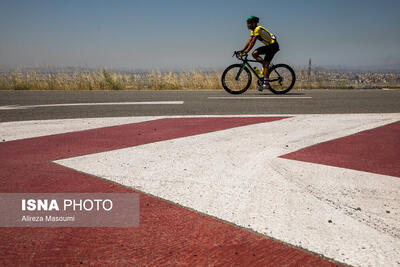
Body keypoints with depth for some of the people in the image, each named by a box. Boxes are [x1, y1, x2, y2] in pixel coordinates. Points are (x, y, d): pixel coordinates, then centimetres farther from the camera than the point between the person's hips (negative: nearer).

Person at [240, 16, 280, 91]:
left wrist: (246, 52, -26)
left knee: (266, 64, -13)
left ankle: (265, 83, -11)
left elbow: (253, 42, -24)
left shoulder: (258, 29, -19)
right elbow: (249, 41, 9)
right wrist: (242, 51, 1)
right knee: (255, 54, -5)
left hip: (273, 45, -9)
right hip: (268, 45, 9)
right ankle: (265, 65, 3)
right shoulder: (253, 30, 10)